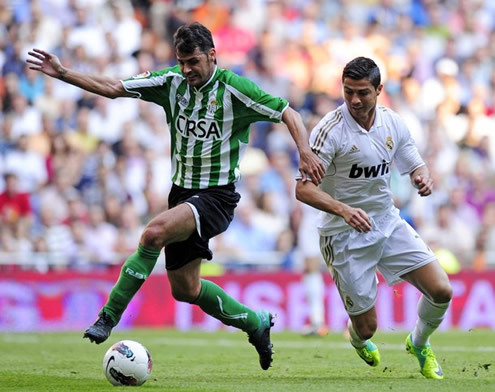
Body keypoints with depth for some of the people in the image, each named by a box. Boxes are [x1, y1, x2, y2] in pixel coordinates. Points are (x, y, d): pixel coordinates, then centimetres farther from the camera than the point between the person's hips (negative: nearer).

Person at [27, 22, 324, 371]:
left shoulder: (233, 89, -13)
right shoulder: (171, 82, 1)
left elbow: (289, 114, -12)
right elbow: (113, 88, 2)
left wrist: (305, 153, -27)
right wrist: (62, 74, -6)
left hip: (217, 195, -7)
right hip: (182, 191, 7)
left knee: (155, 233, -32)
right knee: (185, 289, 10)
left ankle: (109, 316, -24)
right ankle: (256, 323, 32)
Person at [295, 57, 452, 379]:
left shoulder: (393, 123, -2)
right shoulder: (330, 130, -20)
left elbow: (417, 166, 10)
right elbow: (303, 189, -22)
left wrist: (424, 179, -15)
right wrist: (343, 210, -39)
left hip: (388, 223, 5)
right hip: (345, 235, -5)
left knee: (441, 291, -6)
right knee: (367, 327, -1)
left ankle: (419, 344, 27)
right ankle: (358, 341, 40)